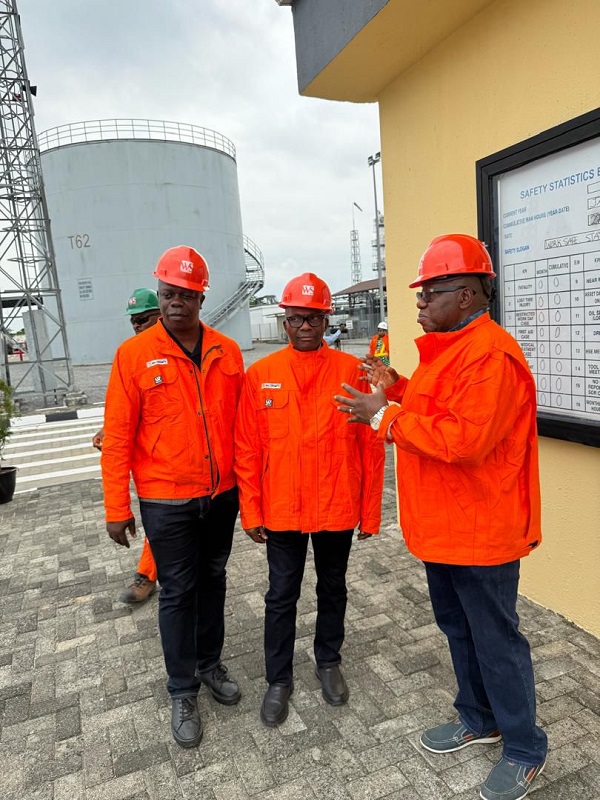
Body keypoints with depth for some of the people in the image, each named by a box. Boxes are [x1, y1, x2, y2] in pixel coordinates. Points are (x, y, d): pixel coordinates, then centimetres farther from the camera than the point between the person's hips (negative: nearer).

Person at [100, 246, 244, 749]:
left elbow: (241, 424, 4)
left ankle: (210, 664, 41)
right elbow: (117, 437, -8)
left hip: (222, 494, 3)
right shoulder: (135, 354, -9)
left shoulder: (227, 352, -1)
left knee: (213, 580, 19)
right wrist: (117, 508, -7)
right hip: (166, 500, -3)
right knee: (178, 591, 9)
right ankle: (183, 692, 29)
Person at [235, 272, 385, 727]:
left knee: (333, 588, 19)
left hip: (338, 508, 0)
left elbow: (370, 446, -4)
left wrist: (370, 511, -2)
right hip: (281, 510, 0)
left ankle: (329, 662, 43)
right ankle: (279, 680, 34)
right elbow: (248, 449, -1)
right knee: (282, 596, 13)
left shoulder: (352, 371, -7)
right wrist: (250, 512, -1)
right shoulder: (260, 375, -4)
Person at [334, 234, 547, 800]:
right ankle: (478, 719, 44)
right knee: (457, 627, 22)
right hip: (442, 526, 10)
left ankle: (525, 750, 31)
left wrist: (385, 417, -24)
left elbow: (465, 438, -30)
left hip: (480, 532, -10)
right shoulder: (448, 348, 11)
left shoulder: (490, 354, -22)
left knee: (495, 641, 8)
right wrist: (400, 390, 6)